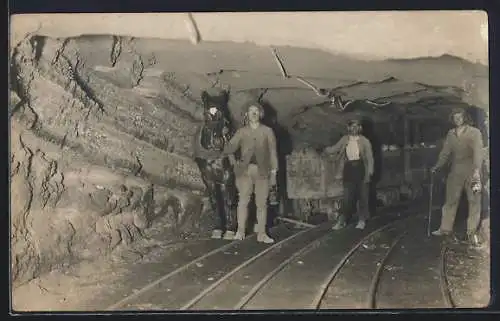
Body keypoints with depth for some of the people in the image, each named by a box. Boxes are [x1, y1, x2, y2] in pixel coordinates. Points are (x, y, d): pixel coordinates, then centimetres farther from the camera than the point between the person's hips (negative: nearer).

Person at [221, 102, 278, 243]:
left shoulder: (267, 131, 8)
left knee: (262, 203, 0)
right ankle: (240, 231, 0)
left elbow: (273, 152, 6)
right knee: (243, 200, -4)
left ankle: (262, 233, 3)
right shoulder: (241, 132, 10)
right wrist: (233, 162, -4)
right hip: (245, 170, 0)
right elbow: (229, 149, 10)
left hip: (262, 171, 0)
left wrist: (273, 172, 1)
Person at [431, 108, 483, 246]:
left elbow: (478, 151, -20)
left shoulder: (474, 132, -8)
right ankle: (445, 228, 17)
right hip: (455, 171, 4)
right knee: (451, 200, 8)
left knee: (474, 201, -2)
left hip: (472, 172, -4)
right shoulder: (451, 134, 8)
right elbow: (445, 152, 17)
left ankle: (472, 233, 6)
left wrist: (477, 170, -33)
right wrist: (437, 166, 15)